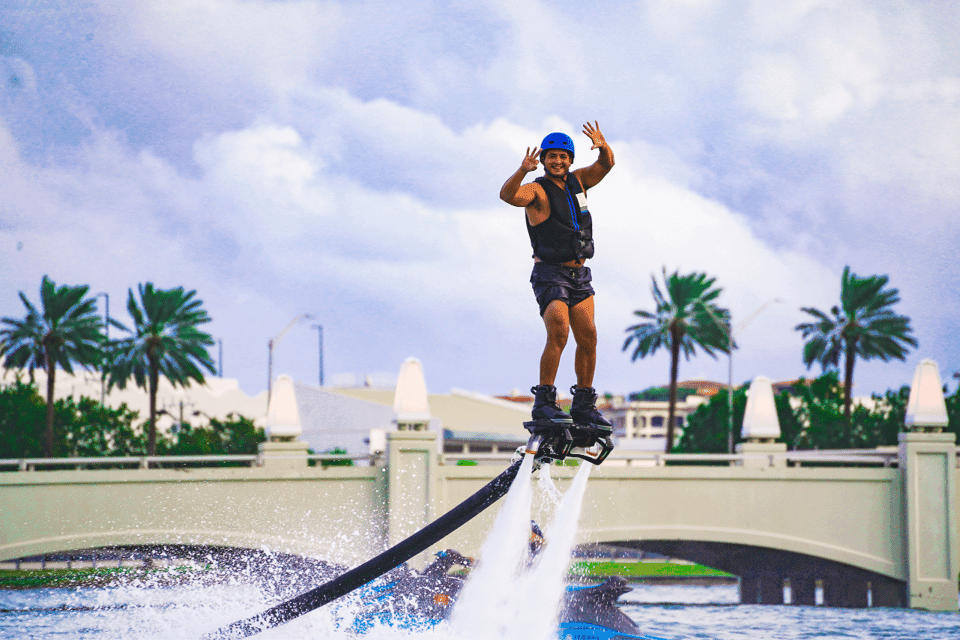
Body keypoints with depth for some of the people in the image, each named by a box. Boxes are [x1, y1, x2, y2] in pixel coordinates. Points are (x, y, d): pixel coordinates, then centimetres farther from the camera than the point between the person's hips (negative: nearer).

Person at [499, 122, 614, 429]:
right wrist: (523, 170, -47)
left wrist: (603, 147, -22)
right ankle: (544, 402, -18)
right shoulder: (537, 190, -8)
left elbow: (605, 165, 1)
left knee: (588, 337, 2)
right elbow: (508, 195, -28)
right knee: (558, 333, -21)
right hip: (550, 274, -6)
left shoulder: (577, 181, 11)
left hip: (579, 275, 6)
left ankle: (584, 406, 10)